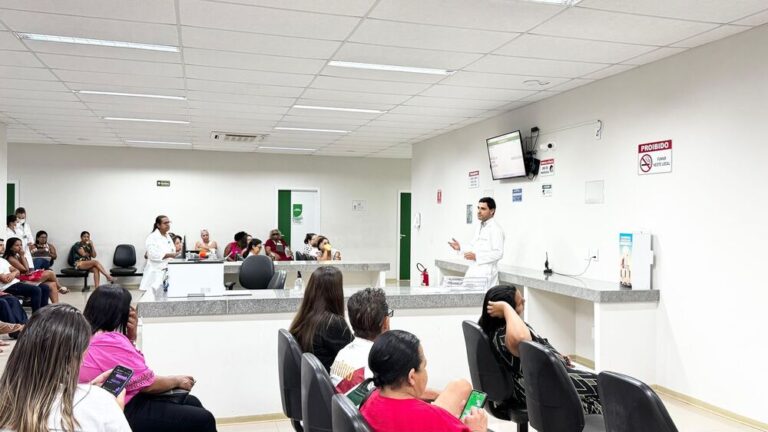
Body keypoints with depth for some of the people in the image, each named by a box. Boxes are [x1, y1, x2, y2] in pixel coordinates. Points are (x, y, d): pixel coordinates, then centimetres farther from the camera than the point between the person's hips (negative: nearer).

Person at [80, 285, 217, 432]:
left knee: (191, 402, 18)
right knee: (203, 420, -9)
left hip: (119, 404, 11)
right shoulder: (110, 342, -25)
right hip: (126, 412, -11)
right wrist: (177, 380, 0)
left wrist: (131, 334, 1)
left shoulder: (92, 335, 6)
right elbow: (149, 384, -20)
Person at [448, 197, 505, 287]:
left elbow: (498, 253, -18)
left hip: (486, 274, -8)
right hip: (473, 272, 8)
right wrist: (460, 248, 7)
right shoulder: (480, 227, 17)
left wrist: (476, 256, -21)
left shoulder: (495, 229, -11)